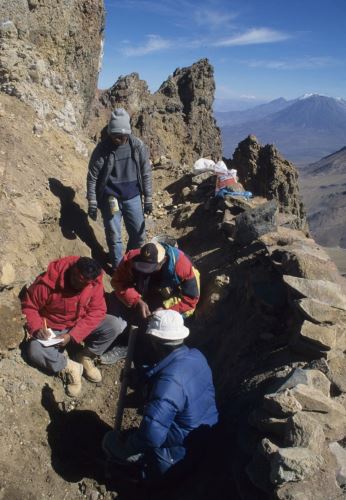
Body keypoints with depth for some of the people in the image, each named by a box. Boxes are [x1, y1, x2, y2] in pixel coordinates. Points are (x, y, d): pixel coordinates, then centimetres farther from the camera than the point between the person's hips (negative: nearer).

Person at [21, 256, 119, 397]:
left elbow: (97, 311, -18)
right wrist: (37, 328, -33)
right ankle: (71, 367, -6)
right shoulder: (48, 282, -27)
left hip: (81, 325, 2)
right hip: (52, 329, -2)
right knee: (35, 352, -31)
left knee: (112, 326, -20)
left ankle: (85, 358, 1)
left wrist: (72, 335, -27)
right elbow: (28, 306, -15)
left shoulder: (94, 283, -19)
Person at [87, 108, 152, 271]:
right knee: (114, 237, 7)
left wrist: (148, 198, 0)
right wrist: (92, 202, -8)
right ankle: (118, 267, 28)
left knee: (139, 235, 11)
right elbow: (92, 176, -6)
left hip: (132, 197, 2)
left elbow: (146, 173, 0)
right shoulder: (102, 148, -12)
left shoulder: (137, 145, -8)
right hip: (110, 199, -2)